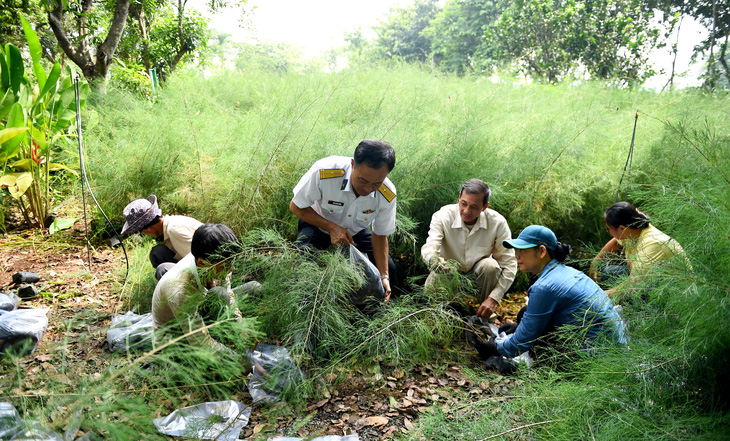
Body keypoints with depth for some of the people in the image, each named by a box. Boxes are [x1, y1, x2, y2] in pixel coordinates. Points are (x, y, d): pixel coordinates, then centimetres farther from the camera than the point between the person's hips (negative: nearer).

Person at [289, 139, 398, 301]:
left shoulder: (388, 195, -26)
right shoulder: (323, 171, -37)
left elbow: (379, 235, -10)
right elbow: (296, 206, -21)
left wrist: (384, 277, -20)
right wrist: (331, 227, -32)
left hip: (355, 232, 3)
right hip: (317, 223, -3)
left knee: (390, 272, -6)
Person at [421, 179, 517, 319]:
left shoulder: (497, 222, -19)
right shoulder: (442, 216, -20)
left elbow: (509, 264, -16)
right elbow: (429, 247, -35)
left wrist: (494, 299, -25)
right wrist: (433, 259, -61)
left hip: (477, 275, 1)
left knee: (490, 265, -31)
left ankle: (481, 316, -6)